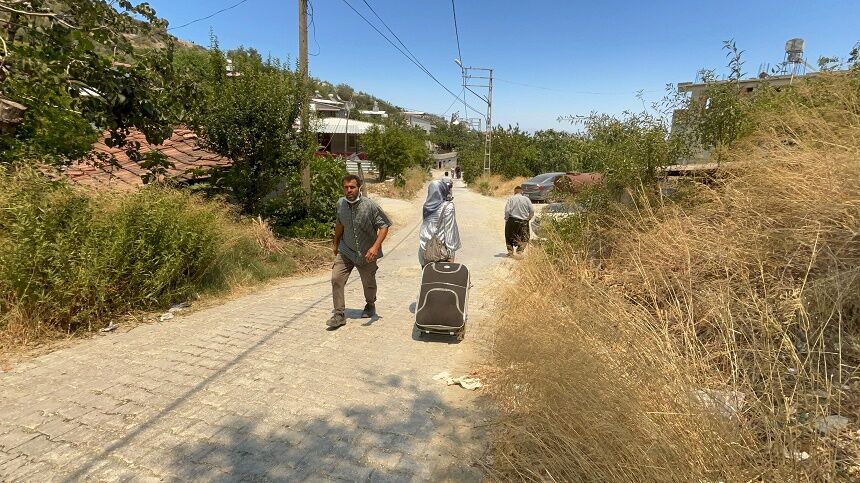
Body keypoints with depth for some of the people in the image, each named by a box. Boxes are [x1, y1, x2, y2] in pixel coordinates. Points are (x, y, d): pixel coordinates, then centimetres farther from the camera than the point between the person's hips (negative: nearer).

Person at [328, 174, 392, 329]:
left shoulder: (370, 205, -21)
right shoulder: (340, 204, -6)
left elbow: (384, 226, -17)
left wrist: (375, 247, -29)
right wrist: (336, 243, 21)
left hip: (366, 254, -2)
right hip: (346, 251, 3)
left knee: (368, 283, 14)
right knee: (336, 278, -11)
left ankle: (370, 305, 45)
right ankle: (339, 314, 0)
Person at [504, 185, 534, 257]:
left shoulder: (511, 199, -2)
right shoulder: (526, 199, 1)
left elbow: (507, 210, -10)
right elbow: (532, 210, -1)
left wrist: (506, 219, 3)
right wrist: (529, 218, 13)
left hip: (512, 221, -1)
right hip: (523, 222, 1)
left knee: (510, 237, 14)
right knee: (523, 238, 11)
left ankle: (510, 251, 14)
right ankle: (520, 250, 1)